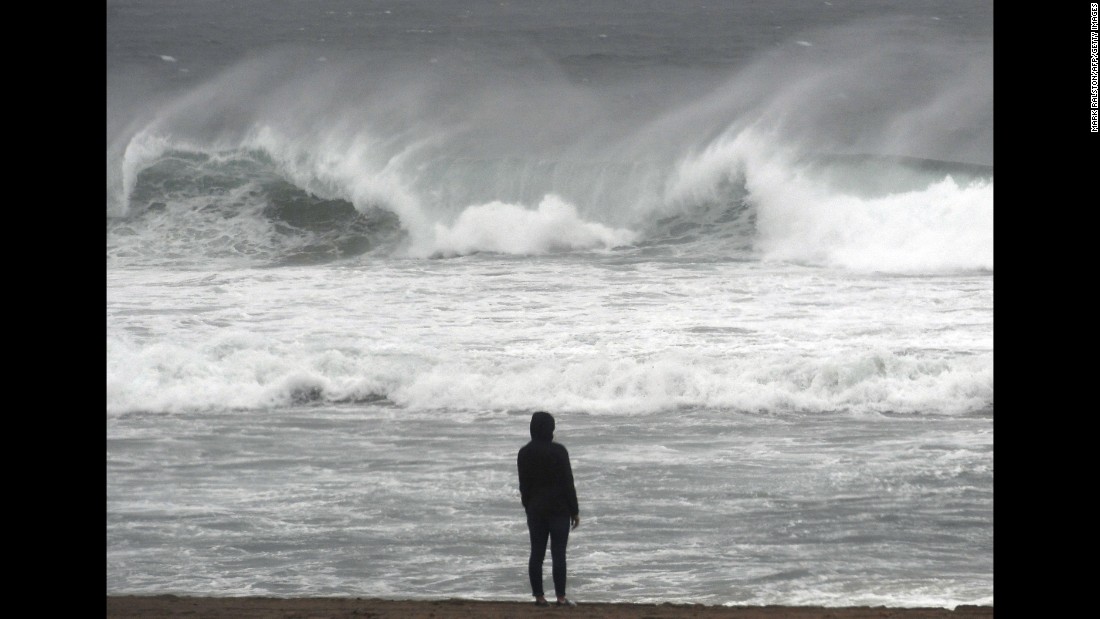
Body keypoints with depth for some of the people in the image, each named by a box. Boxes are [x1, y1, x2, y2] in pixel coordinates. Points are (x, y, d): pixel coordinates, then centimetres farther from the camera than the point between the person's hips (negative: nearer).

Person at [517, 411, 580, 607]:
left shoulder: (524, 453, 1)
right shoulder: (558, 451, -12)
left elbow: (523, 486, 7)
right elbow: (568, 483, -9)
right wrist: (575, 511, -2)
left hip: (535, 510, 4)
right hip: (558, 508, -4)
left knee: (537, 553, 6)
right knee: (558, 553, -2)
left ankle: (539, 596, 7)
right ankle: (561, 597, -2)